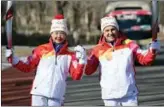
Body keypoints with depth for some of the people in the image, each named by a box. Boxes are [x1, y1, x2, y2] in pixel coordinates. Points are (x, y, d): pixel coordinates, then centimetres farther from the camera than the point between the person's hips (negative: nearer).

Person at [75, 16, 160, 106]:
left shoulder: (129, 45, -2)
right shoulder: (98, 50, -1)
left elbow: (145, 59, -3)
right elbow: (88, 70, -2)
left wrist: (152, 51, -21)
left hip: (129, 94, 0)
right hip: (110, 95, 1)